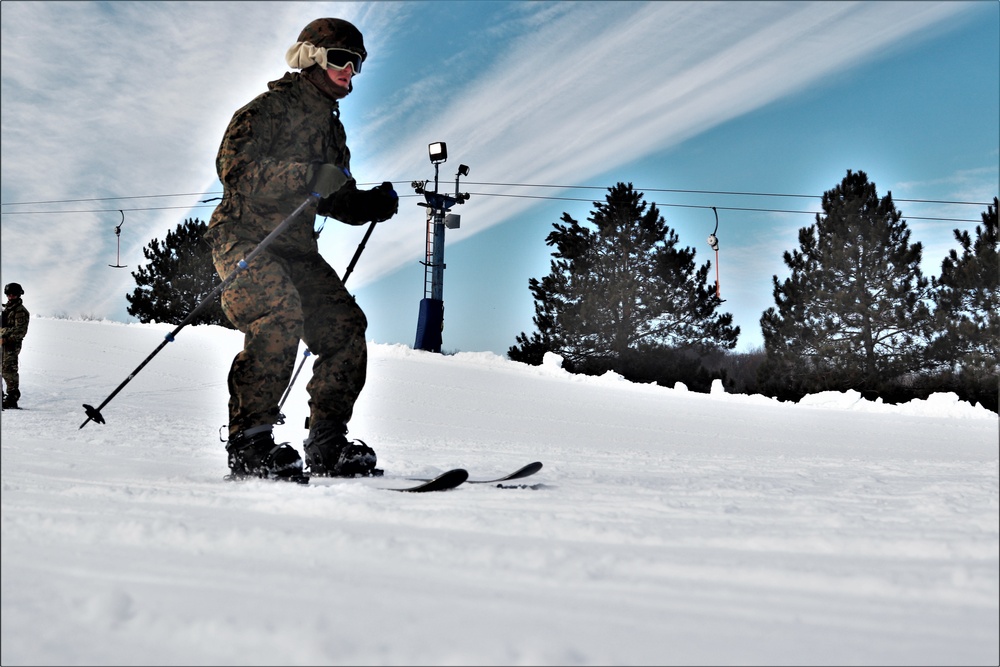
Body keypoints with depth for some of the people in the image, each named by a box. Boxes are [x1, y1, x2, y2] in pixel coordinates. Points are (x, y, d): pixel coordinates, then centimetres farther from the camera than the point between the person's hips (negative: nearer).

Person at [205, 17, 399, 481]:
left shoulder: (330, 127, 20)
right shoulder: (268, 109, -5)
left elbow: (337, 199, 26)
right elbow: (233, 167, -20)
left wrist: (373, 204, 5)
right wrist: (307, 175, -28)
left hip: (295, 248, 8)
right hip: (244, 238, -8)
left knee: (344, 326, -5)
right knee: (281, 312, -32)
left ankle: (327, 446, 2)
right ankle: (249, 443, -29)